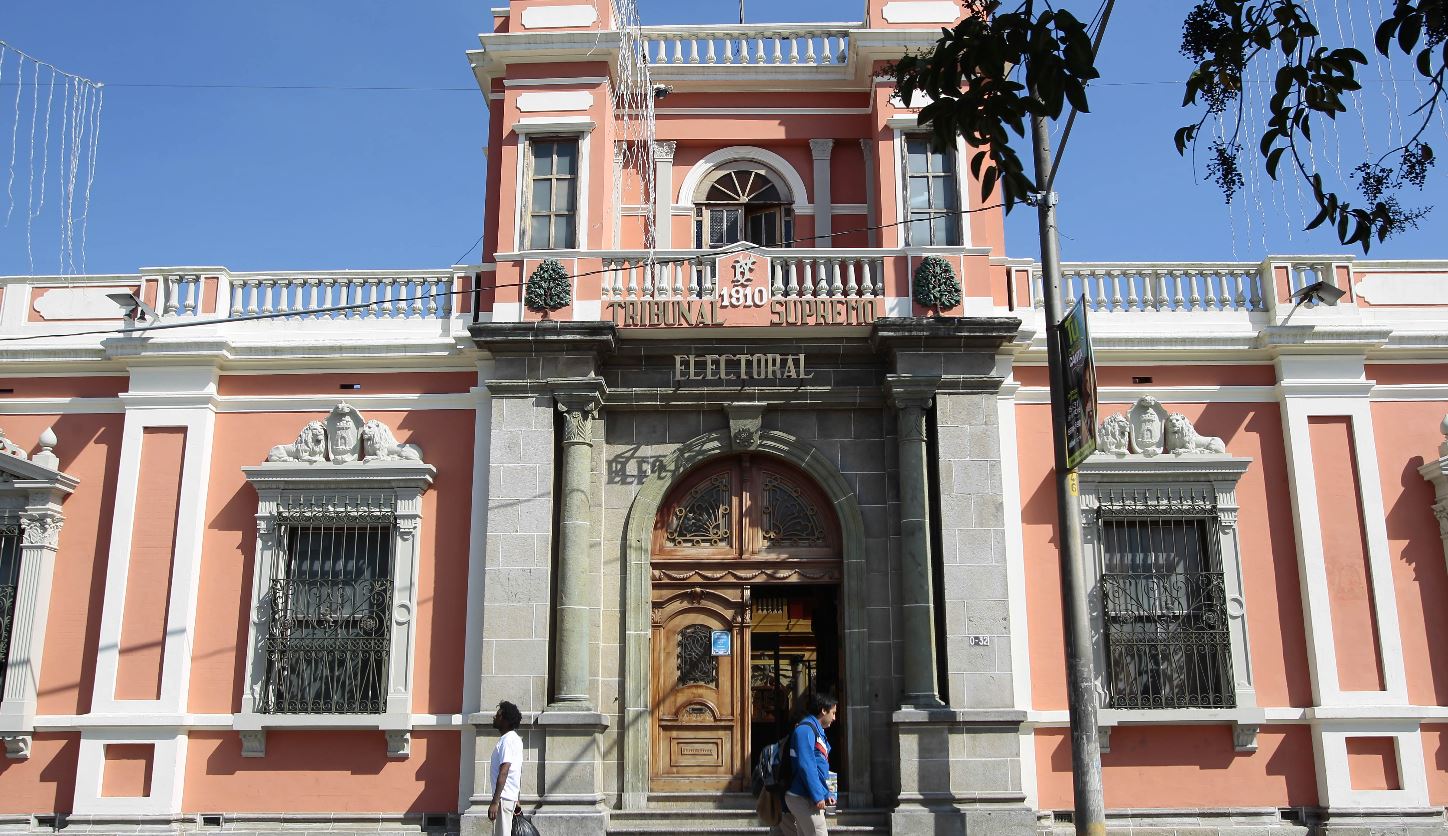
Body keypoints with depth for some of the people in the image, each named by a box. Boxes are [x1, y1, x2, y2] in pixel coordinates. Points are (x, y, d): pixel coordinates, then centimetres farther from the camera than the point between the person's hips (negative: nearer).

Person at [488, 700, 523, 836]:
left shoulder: (507, 740, -16)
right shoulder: (515, 739, 15)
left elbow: (503, 773, -23)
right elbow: (519, 772, 20)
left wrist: (495, 802, -26)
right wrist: (516, 799, 25)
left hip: (504, 798, -10)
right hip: (511, 796, 10)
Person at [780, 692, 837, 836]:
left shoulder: (817, 731, 18)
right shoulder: (805, 729, -13)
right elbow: (806, 765, -21)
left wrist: (826, 794, 16)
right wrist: (818, 796, -21)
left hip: (805, 798, 10)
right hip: (804, 797, -10)